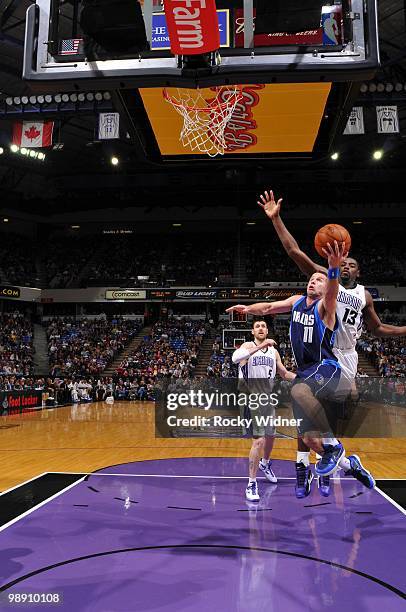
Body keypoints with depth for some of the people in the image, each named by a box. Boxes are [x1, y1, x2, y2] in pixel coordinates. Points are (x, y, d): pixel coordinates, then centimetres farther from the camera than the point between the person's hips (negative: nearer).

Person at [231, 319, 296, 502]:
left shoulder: (273, 351, 9)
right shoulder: (248, 345, -9)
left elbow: (285, 374, 18)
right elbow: (235, 358, -32)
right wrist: (260, 346, -37)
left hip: (268, 398, 7)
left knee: (271, 435, 22)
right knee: (259, 440, -15)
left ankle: (265, 463, 51)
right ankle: (251, 484, -3)